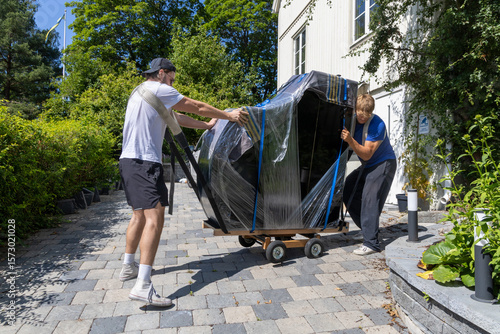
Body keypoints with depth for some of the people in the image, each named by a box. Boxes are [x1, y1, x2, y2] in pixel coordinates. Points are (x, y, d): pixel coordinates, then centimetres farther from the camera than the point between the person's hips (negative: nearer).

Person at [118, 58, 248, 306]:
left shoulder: (140, 93, 26)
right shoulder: (158, 90, -4)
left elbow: (176, 118, 27)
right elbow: (198, 107, 0)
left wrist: (206, 125, 30)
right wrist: (229, 115, 11)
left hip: (129, 161, 11)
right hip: (144, 162, -11)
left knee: (140, 215, 19)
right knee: (154, 217, -15)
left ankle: (128, 267, 31)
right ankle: (143, 286, -18)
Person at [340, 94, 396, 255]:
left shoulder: (377, 125, -24)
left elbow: (366, 154, -27)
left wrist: (350, 140, -39)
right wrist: (343, 137, -19)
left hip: (384, 164, -8)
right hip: (367, 166, 8)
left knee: (369, 199, -19)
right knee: (347, 192, 1)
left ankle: (371, 243, -15)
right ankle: (369, 229, 13)